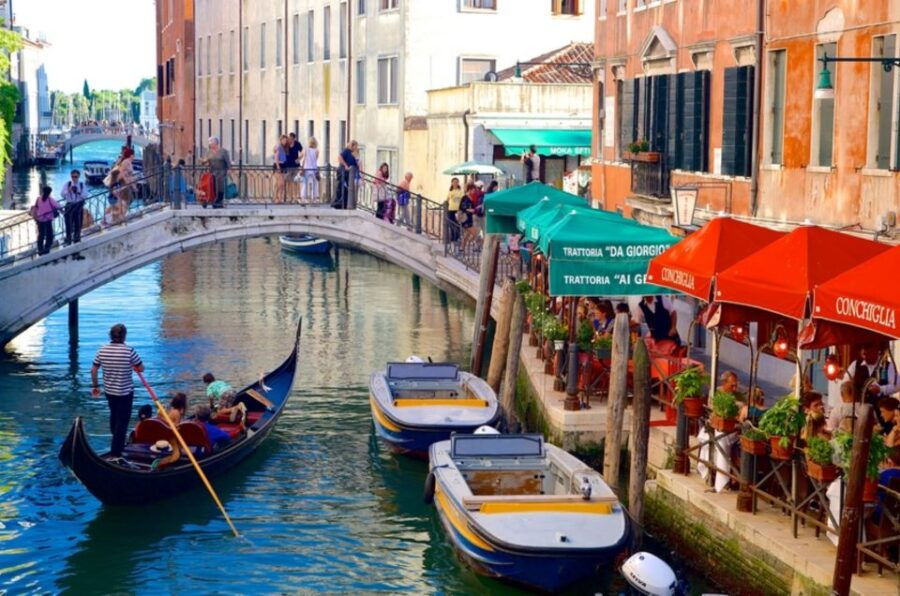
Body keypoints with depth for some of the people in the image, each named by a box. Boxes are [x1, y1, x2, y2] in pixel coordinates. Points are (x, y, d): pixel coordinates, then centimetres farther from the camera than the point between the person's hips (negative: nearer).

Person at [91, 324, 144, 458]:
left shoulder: (102, 351, -7)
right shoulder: (129, 351, -19)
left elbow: (93, 370, 0)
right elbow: (141, 369, -11)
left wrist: (95, 386, 13)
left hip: (109, 391, 5)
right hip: (125, 392, -5)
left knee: (114, 415, 25)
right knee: (122, 420, 3)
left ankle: (117, 443, 41)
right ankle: (115, 452, 2)